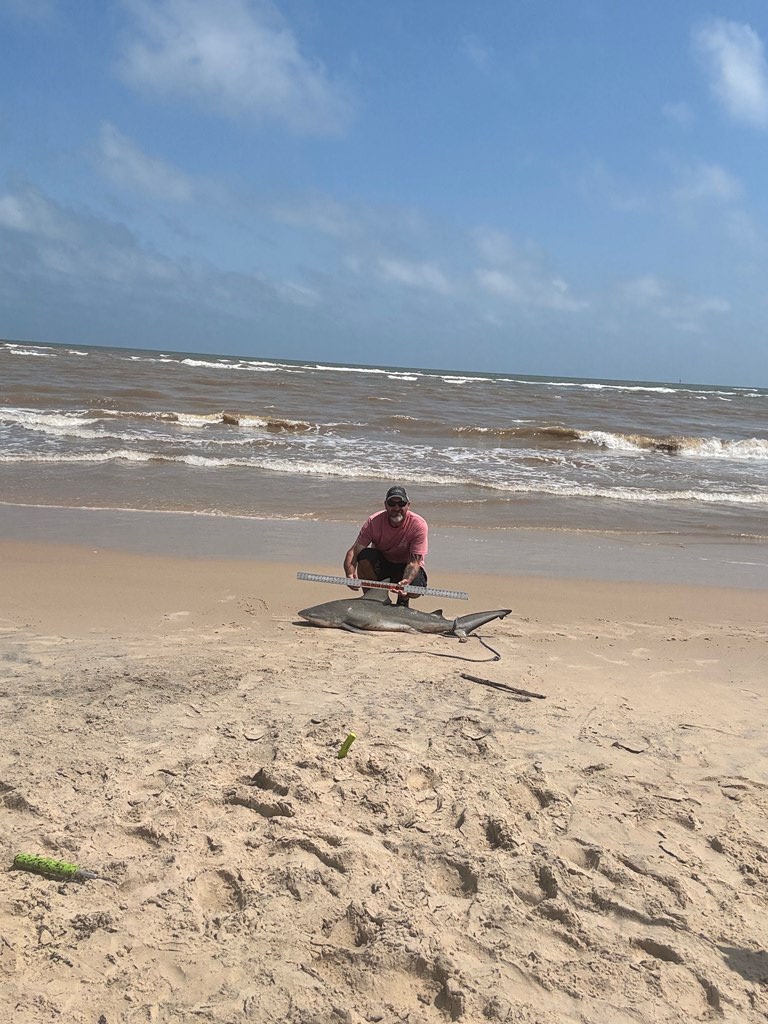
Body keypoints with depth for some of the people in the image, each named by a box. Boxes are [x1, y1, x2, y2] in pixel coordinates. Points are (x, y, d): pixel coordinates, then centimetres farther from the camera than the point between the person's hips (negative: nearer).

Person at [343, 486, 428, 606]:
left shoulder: (419, 525, -24)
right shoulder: (374, 521, -21)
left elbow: (414, 561, -30)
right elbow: (354, 551, -27)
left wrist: (406, 581, -52)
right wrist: (350, 574, -49)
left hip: (405, 567, -1)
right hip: (380, 563, 1)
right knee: (365, 556, -31)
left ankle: (402, 601, 7)